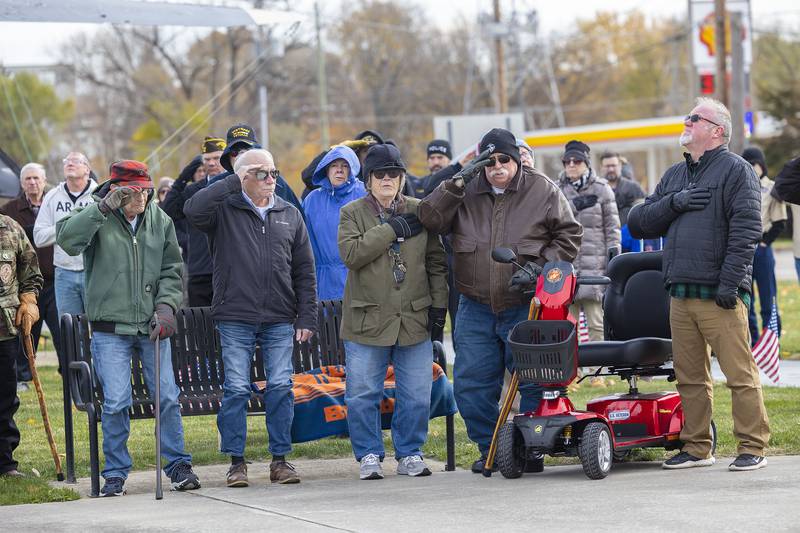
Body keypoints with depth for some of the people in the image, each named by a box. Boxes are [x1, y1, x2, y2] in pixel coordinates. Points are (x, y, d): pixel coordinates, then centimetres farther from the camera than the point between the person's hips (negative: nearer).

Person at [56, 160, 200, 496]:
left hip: (153, 326, 3)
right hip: (110, 328, -3)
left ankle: (178, 465, 17)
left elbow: (171, 269, 11)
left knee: (167, 397, 4)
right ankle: (115, 473, 8)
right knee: (116, 402, -5)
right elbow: (67, 240, -23)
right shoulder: (97, 217, -3)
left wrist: (166, 305, -5)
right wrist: (104, 207, -27)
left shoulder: (160, 220, 8)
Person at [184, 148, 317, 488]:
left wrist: (306, 318, 5)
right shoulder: (224, 209, 2)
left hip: (280, 320, 3)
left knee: (281, 388, 1)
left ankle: (280, 459, 9)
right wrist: (233, 183, -17)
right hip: (235, 319, -3)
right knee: (236, 389, -2)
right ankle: (236, 462, 7)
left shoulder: (290, 215, 12)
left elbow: (304, 272, 12)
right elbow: (192, 210, -21)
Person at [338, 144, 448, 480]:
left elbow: (436, 261, 12)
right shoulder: (353, 213, 2)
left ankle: (410, 453, 17)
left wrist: (439, 302, 4)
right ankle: (369, 455, 14)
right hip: (367, 320, -2)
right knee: (363, 395, 2)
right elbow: (350, 253, -15)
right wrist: (391, 229, -16)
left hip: (414, 319, 2)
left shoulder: (419, 212, 9)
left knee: (416, 395, 4)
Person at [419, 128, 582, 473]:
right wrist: (457, 183, -13)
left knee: (533, 383, 1)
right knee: (471, 386, 3)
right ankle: (489, 448, 16)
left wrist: (543, 265, -9)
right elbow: (429, 219, -4)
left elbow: (569, 234, 5)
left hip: (526, 308, -2)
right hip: (476, 309, 2)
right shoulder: (467, 192, 6)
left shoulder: (542, 190, 0)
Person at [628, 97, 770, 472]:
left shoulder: (736, 170, -1)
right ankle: (696, 448, 16)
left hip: (720, 296, -7)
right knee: (690, 377, 9)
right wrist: (673, 203, -2)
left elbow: (746, 230, -10)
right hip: (680, 295, 7)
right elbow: (638, 223, 16)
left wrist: (729, 283, -17)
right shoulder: (674, 176, 21)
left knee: (740, 375, -6)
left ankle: (752, 448, -2)